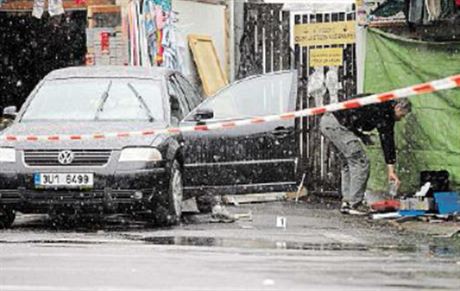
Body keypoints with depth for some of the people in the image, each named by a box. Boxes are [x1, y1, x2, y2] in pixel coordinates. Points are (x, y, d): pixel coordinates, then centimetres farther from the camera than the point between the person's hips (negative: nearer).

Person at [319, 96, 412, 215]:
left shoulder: (379, 104, 22)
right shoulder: (385, 112, -6)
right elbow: (387, 141, -8)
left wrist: (360, 135, 13)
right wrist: (391, 170, -8)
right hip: (337, 124, -10)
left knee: (347, 163, 18)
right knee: (360, 162, -5)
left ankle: (346, 202, 18)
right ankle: (354, 204, -2)